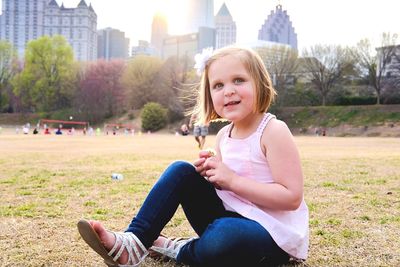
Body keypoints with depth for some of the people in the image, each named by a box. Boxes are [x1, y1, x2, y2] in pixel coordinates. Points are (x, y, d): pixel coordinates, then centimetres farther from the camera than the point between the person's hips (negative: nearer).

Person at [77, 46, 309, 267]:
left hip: (273, 234, -6)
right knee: (181, 171, -8)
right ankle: (135, 243, -13)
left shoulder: (273, 131, -16)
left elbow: (292, 197, -21)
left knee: (226, 235, -40)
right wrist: (212, 173, -9)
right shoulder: (223, 136, 5)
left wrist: (232, 180, -23)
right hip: (230, 219, 6)